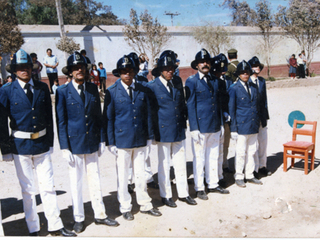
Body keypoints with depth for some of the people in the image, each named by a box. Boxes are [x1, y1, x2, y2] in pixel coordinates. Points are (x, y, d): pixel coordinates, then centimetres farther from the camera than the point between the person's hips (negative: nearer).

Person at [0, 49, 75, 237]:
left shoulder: (42, 88, 4)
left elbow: (49, 116, 7)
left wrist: (50, 142, 6)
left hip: (42, 144, 2)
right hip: (20, 145, -2)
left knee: (48, 186, 7)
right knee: (28, 189, 9)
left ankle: (55, 225, 19)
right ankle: (33, 229, 23)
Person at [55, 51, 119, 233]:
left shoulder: (93, 89, 5)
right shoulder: (63, 92, -5)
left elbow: (98, 116, 8)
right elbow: (61, 122, -5)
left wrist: (102, 140, 4)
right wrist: (65, 147, -9)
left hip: (92, 143, 3)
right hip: (74, 144, -3)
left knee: (95, 180, 12)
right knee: (76, 183, 9)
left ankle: (100, 215, 26)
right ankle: (79, 218, 25)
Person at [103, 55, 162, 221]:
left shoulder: (142, 90, 6)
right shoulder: (112, 92, -4)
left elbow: (147, 114, 9)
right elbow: (108, 118, -2)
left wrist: (148, 137, 5)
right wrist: (111, 143, -5)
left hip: (140, 140, 3)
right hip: (122, 141, -3)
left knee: (141, 174, 13)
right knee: (123, 176, 8)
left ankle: (145, 205, 29)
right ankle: (125, 208, 25)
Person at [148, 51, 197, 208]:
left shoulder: (178, 82, 7)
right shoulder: (152, 86, -7)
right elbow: (150, 111, -5)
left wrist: (184, 120, 9)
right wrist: (154, 132, -6)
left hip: (179, 130, 5)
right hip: (163, 132, -4)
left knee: (181, 163, 12)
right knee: (164, 165, 7)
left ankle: (183, 193, 27)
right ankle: (166, 196, 23)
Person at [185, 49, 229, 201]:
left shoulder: (215, 81, 13)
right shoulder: (192, 81, -5)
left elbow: (218, 103, 17)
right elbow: (190, 105, -8)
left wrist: (220, 124, 13)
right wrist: (194, 128, -12)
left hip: (215, 127, 6)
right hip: (200, 127, -6)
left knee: (213, 156, 14)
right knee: (199, 158, 3)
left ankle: (213, 184, 28)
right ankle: (199, 188, 16)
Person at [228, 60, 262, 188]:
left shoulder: (254, 87, 10)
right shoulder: (234, 89, -6)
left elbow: (257, 105, 17)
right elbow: (231, 109, -6)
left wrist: (258, 122, 12)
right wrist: (233, 128, -9)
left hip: (253, 126, 5)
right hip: (241, 126, -5)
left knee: (251, 151, 12)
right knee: (241, 153, 1)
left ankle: (250, 176, 25)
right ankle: (239, 177, 16)